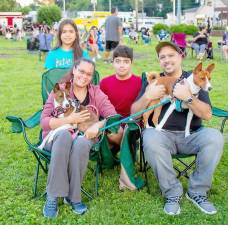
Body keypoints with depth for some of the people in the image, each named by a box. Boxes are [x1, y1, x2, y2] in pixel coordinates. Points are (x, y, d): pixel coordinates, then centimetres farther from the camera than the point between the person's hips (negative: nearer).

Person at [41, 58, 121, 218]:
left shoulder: (96, 93, 6)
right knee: (64, 135, -37)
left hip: (84, 137, 1)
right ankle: (53, 196, -30)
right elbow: (44, 122, -7)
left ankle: (72, 195, -20)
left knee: (81, 143, -35)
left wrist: (98, 125, -23)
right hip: (57, 137, -1)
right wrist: (70, 119, -19)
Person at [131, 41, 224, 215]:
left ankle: (197, 192, -9)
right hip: (162, 134, 0)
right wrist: (147, 96, -15)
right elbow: (134, 113, 4)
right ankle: (173, 192, -15)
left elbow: (207, 115, -4)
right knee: (150, 138, -34)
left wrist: (188, 97, -19)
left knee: (215, 137, -28)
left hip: (191, 135, 1)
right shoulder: (153, 81, 10)